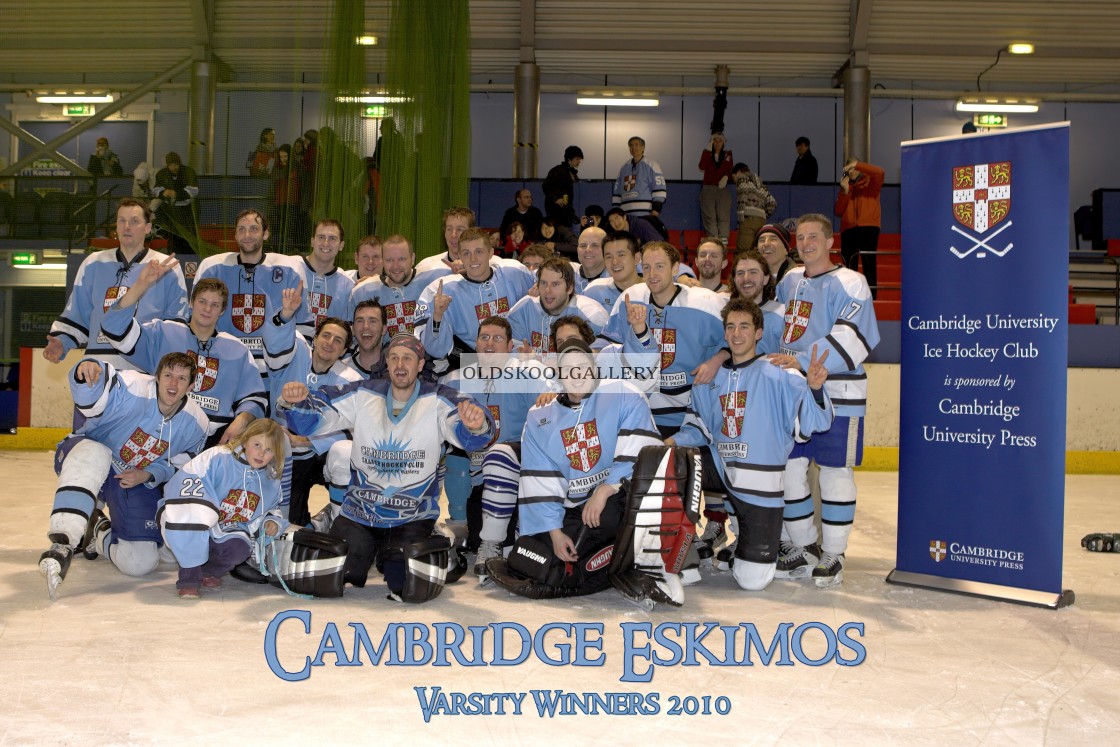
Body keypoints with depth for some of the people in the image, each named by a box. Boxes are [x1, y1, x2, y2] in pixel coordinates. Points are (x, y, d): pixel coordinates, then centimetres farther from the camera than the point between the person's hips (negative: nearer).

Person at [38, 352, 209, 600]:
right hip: (88, 458, -4)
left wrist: (148, 475, -16)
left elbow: (176, 465, 3)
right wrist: (88, 369, -66)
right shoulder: (133, 389, -25)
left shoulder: (196, 424, -11)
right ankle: (62, 544, -42)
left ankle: (99, 533, 29)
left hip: (137, 483, 4)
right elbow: (90, 397, -43)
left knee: (141, 563, -5)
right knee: (93, 456, -44)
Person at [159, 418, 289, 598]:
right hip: (192, 532, -4)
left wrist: (273, 521, -1)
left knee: (239, 549, -33)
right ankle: (189, 576, -18)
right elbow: (179, 485, -23)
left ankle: (210, 570, 6)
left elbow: (272, 509, 24)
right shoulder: (217, 458, -16)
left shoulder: (271, 482, 4)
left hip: (229, 535, 4)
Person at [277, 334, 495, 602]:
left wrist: (476, 425, -49)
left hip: (414, 517, -2)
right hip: (358, 514, 2)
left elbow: (469, 438, -24)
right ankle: (364, 551, 28)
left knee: (413, 589, -14)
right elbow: (310, 419, -5)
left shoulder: (438, 401, -9)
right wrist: (294, 402, -28)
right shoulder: (362, 396, -2)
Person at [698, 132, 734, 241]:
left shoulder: (728, 155, 11)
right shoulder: (707, 154, 9)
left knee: (723, 216, -8)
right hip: (708, 188, -1)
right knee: (709, 216, -9)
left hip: (722, 189, 1)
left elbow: (730, 171, 9)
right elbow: (702, 167, -9)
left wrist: (726, 177, -13)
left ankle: (723, 241, -12)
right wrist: (708, 150, -12)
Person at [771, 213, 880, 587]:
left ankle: (833, 555, 12)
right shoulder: (790, 280, 14)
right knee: (789, 468, 6)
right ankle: (803, 547, 21)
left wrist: (802, 360, -26)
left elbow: (853, 338, -20)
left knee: (834, 471, 0)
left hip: (837, 393, -6)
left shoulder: (848, 283, -9)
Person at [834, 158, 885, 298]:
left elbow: (880, 172, -11)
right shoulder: (845, 188, 23)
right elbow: (838, 211, 10)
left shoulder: (871, 183, 13)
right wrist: (845, 191, 0)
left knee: (869, 262, -9)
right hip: (849, 229, 4)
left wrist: (856, 165, -9)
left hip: (868, 227, -4)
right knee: (848, 265, 0)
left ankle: (871, 296, -12)